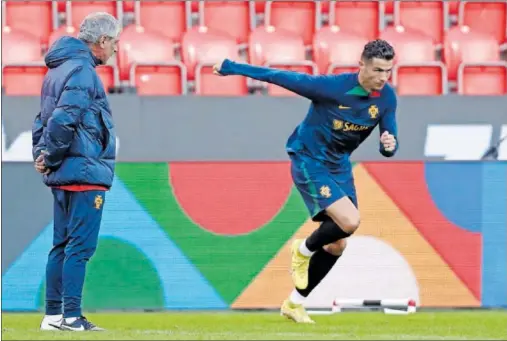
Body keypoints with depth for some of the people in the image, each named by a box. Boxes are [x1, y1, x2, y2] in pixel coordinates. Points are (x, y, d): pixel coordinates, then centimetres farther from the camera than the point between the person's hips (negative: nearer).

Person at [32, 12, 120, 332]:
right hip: (85, 173, -9)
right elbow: (62, 121, -24)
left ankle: (53, 315, 16)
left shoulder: (60, 68, 16)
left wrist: (42, 155, 9)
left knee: (63, 245, 13)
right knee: (80, 246, -7)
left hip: (64, 175, 9)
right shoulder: (82, 71, -15)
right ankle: (71, 316, -8)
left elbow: (44, 119, 19)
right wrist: (51, 158, -12)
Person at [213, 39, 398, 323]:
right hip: (309, 161, -7)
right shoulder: (332, 87, -26)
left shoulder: (387, 97, -10)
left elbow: (389, 144, -1)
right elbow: (282, 77, -18)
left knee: (336, 245, 8)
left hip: (339, 166, 7)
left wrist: (389, 145, -28)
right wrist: (231, 68, -11)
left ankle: (294, 304, 25)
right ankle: (304, 251, 6)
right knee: (349, 221, -25)